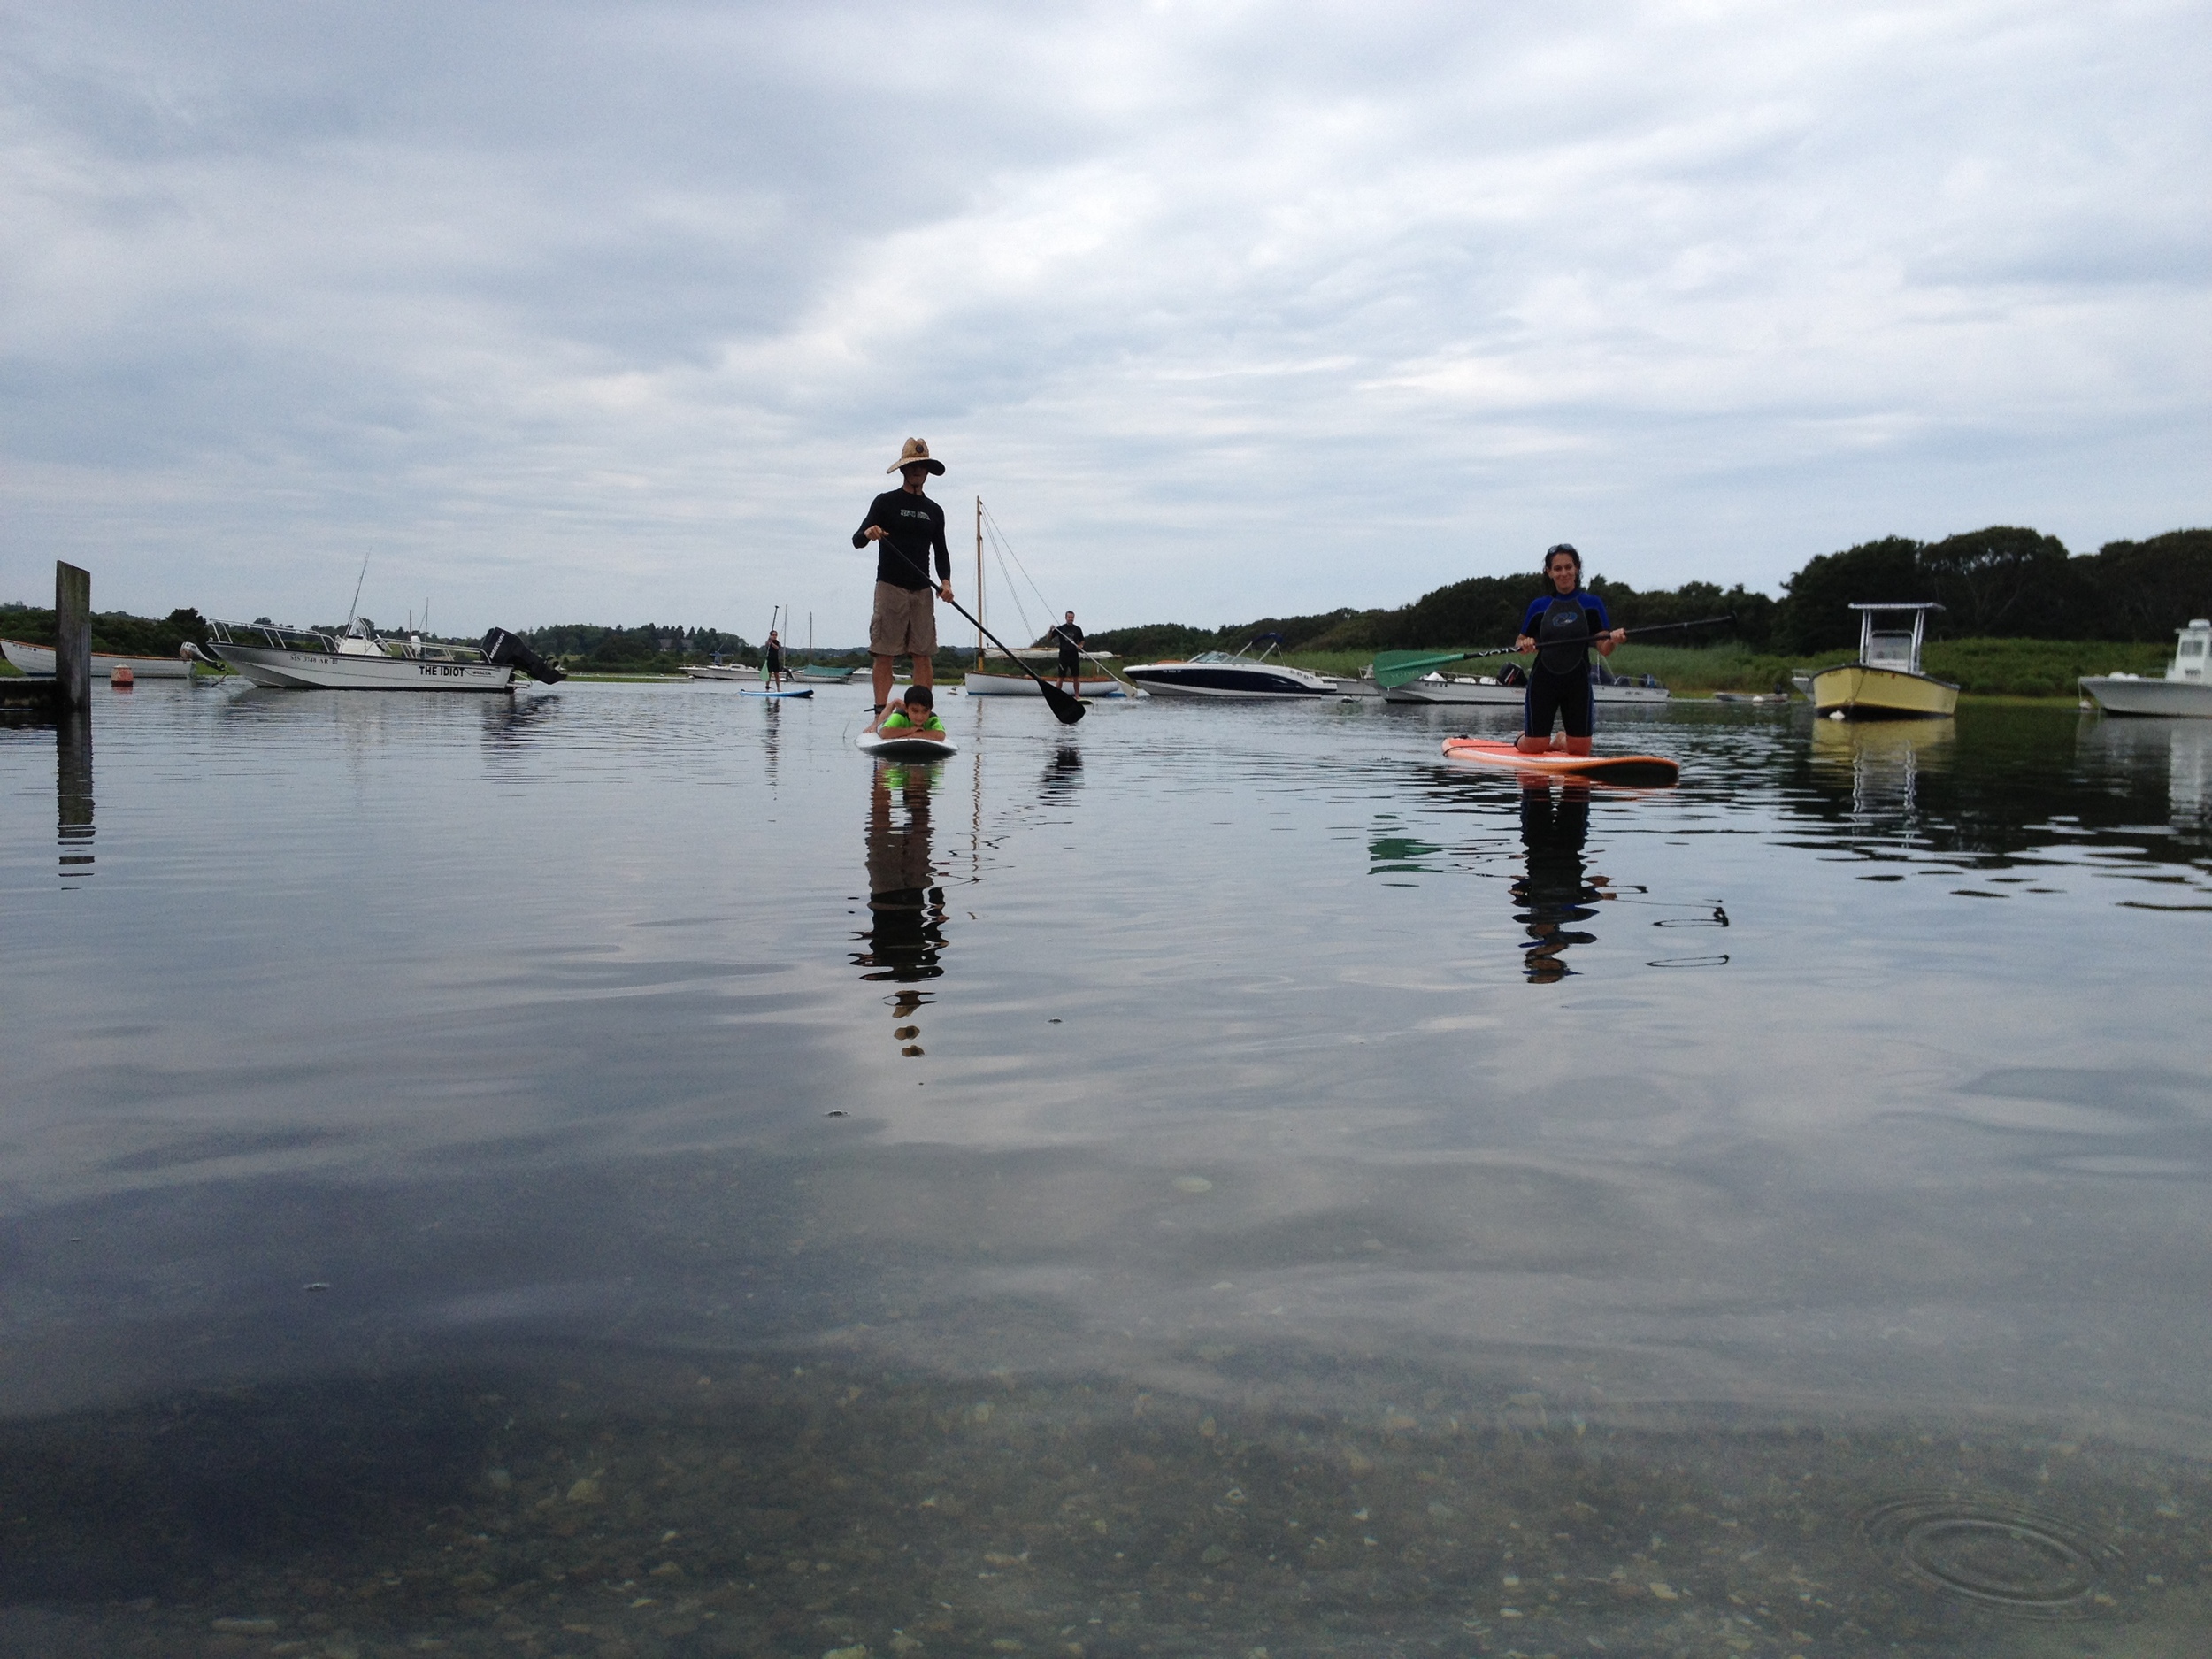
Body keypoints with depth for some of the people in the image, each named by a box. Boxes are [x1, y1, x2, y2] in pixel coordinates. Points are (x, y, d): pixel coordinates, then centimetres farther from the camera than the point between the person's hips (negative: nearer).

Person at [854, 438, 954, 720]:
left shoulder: (934, 511, 16)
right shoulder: (886, 502, 4)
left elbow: (941, 551, 20)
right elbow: (857, 540, -2)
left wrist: (945, 580, 2)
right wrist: (868, 533, -26)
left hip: (922, 590, 4)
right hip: (890, 587, -4)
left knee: (922, 653, 0)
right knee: (884, 654, -6)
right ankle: (880, 712, -6)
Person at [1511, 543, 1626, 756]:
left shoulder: (1592, 604, 2)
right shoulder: (1539, 606, 5)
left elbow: (1604, 650, -3)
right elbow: (1519, 643, 11)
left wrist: (1613, 639, -24)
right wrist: (1524, 644, -12)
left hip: (1578, 683, 0)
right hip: (1543, 682, 0)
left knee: (1580, 750, 0)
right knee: (1534, 748, -3)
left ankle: (1558, 744, 33)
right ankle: (1522, 738, 32)